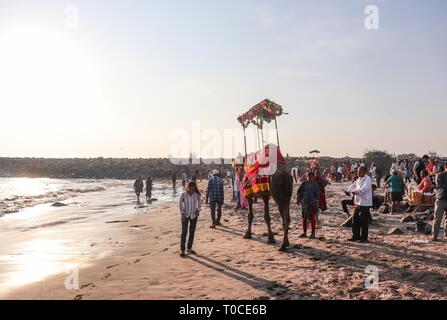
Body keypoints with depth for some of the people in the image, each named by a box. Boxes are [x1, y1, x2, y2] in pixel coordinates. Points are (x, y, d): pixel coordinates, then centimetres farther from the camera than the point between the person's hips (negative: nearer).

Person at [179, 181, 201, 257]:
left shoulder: (197, 195, -8)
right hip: (185, 215, -2)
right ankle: (182, 249, 2)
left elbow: (199, 202, 12)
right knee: (184, 232, -4)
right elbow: (180, 204, -4)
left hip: (194, 215, 3)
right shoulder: (183, 195, -13)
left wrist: (198, 210, 1)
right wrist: (182, 214, -9)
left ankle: (189, 248, 22)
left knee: (192, 232, 9)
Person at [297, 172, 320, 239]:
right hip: (304, 203, 3)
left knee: (312, 218, -2)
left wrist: (317, 203, -10)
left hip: (312, 204, -3)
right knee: (304, 218, 10)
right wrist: (298, 198, -2)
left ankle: (313, 233, 6)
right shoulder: (304, 183, 5)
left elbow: (317, 195, -3)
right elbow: (299, 191, 6)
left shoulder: (315, 185, 0)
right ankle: (304, 233, 21)